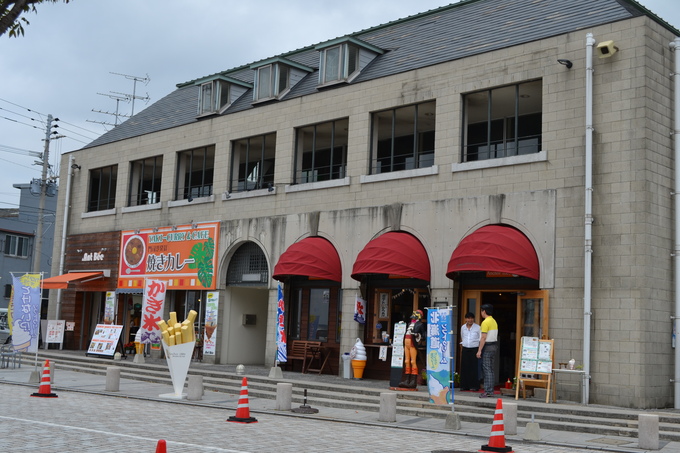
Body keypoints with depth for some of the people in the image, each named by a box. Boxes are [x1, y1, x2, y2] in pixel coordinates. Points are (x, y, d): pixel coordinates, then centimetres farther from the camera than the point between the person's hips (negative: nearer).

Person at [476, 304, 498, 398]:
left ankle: (488, 391, -8)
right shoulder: (494, 321, 15)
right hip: (494, 345, 9)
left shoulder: (486, 322, -14)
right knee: (490, 369, 12)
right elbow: (494, 336, 15)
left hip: (487, 347, -9)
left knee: (487, 369, -7)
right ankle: (490, 390, 15)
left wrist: (479, 350, -16)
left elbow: (483, 338, -18)